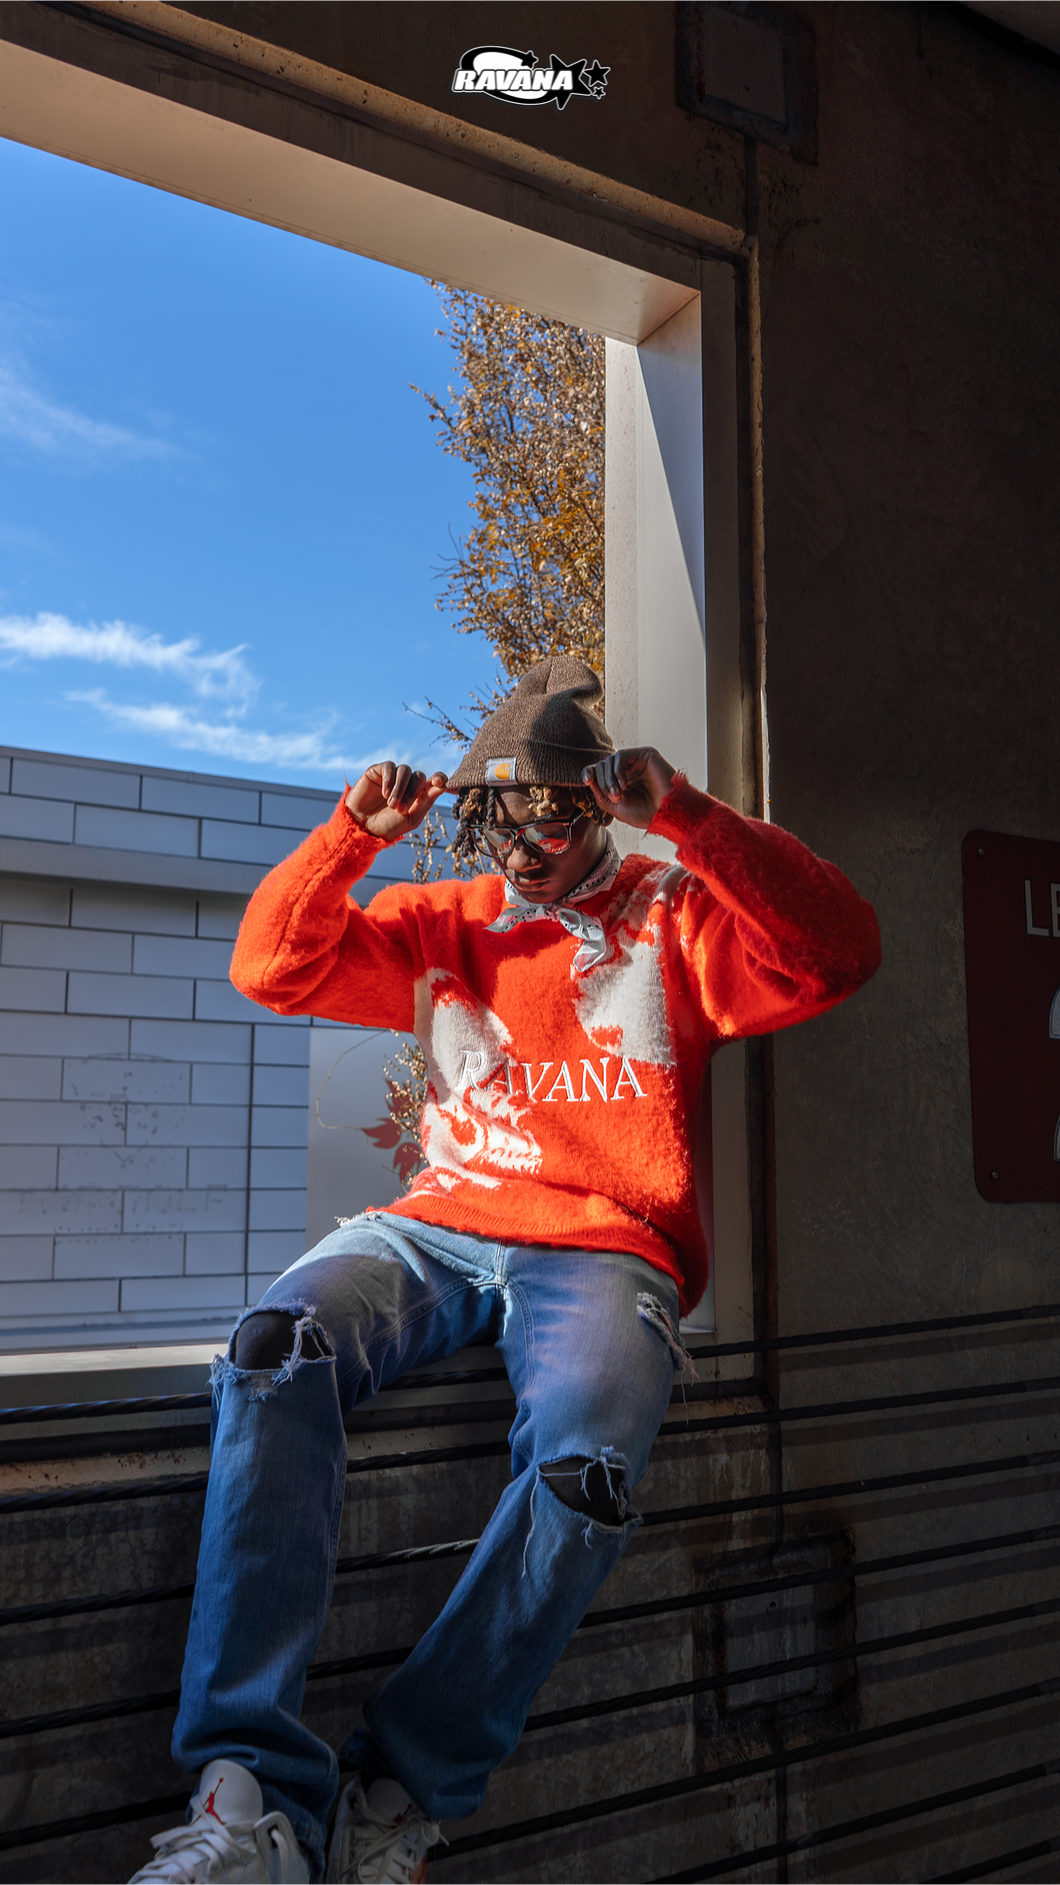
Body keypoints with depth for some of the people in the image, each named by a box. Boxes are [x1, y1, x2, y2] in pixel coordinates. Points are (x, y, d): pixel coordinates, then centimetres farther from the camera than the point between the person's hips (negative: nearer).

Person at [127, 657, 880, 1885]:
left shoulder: (672, 916, 12)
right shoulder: (441, 925, 22)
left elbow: (833, 954, -4)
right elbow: (274, 967, 18)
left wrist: (687, 818, -13)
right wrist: (351, 837, 3)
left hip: (602, 1252, -2)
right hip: (438, 1230, 3)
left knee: (587, 1463, -34)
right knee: (275, 1348, -28)